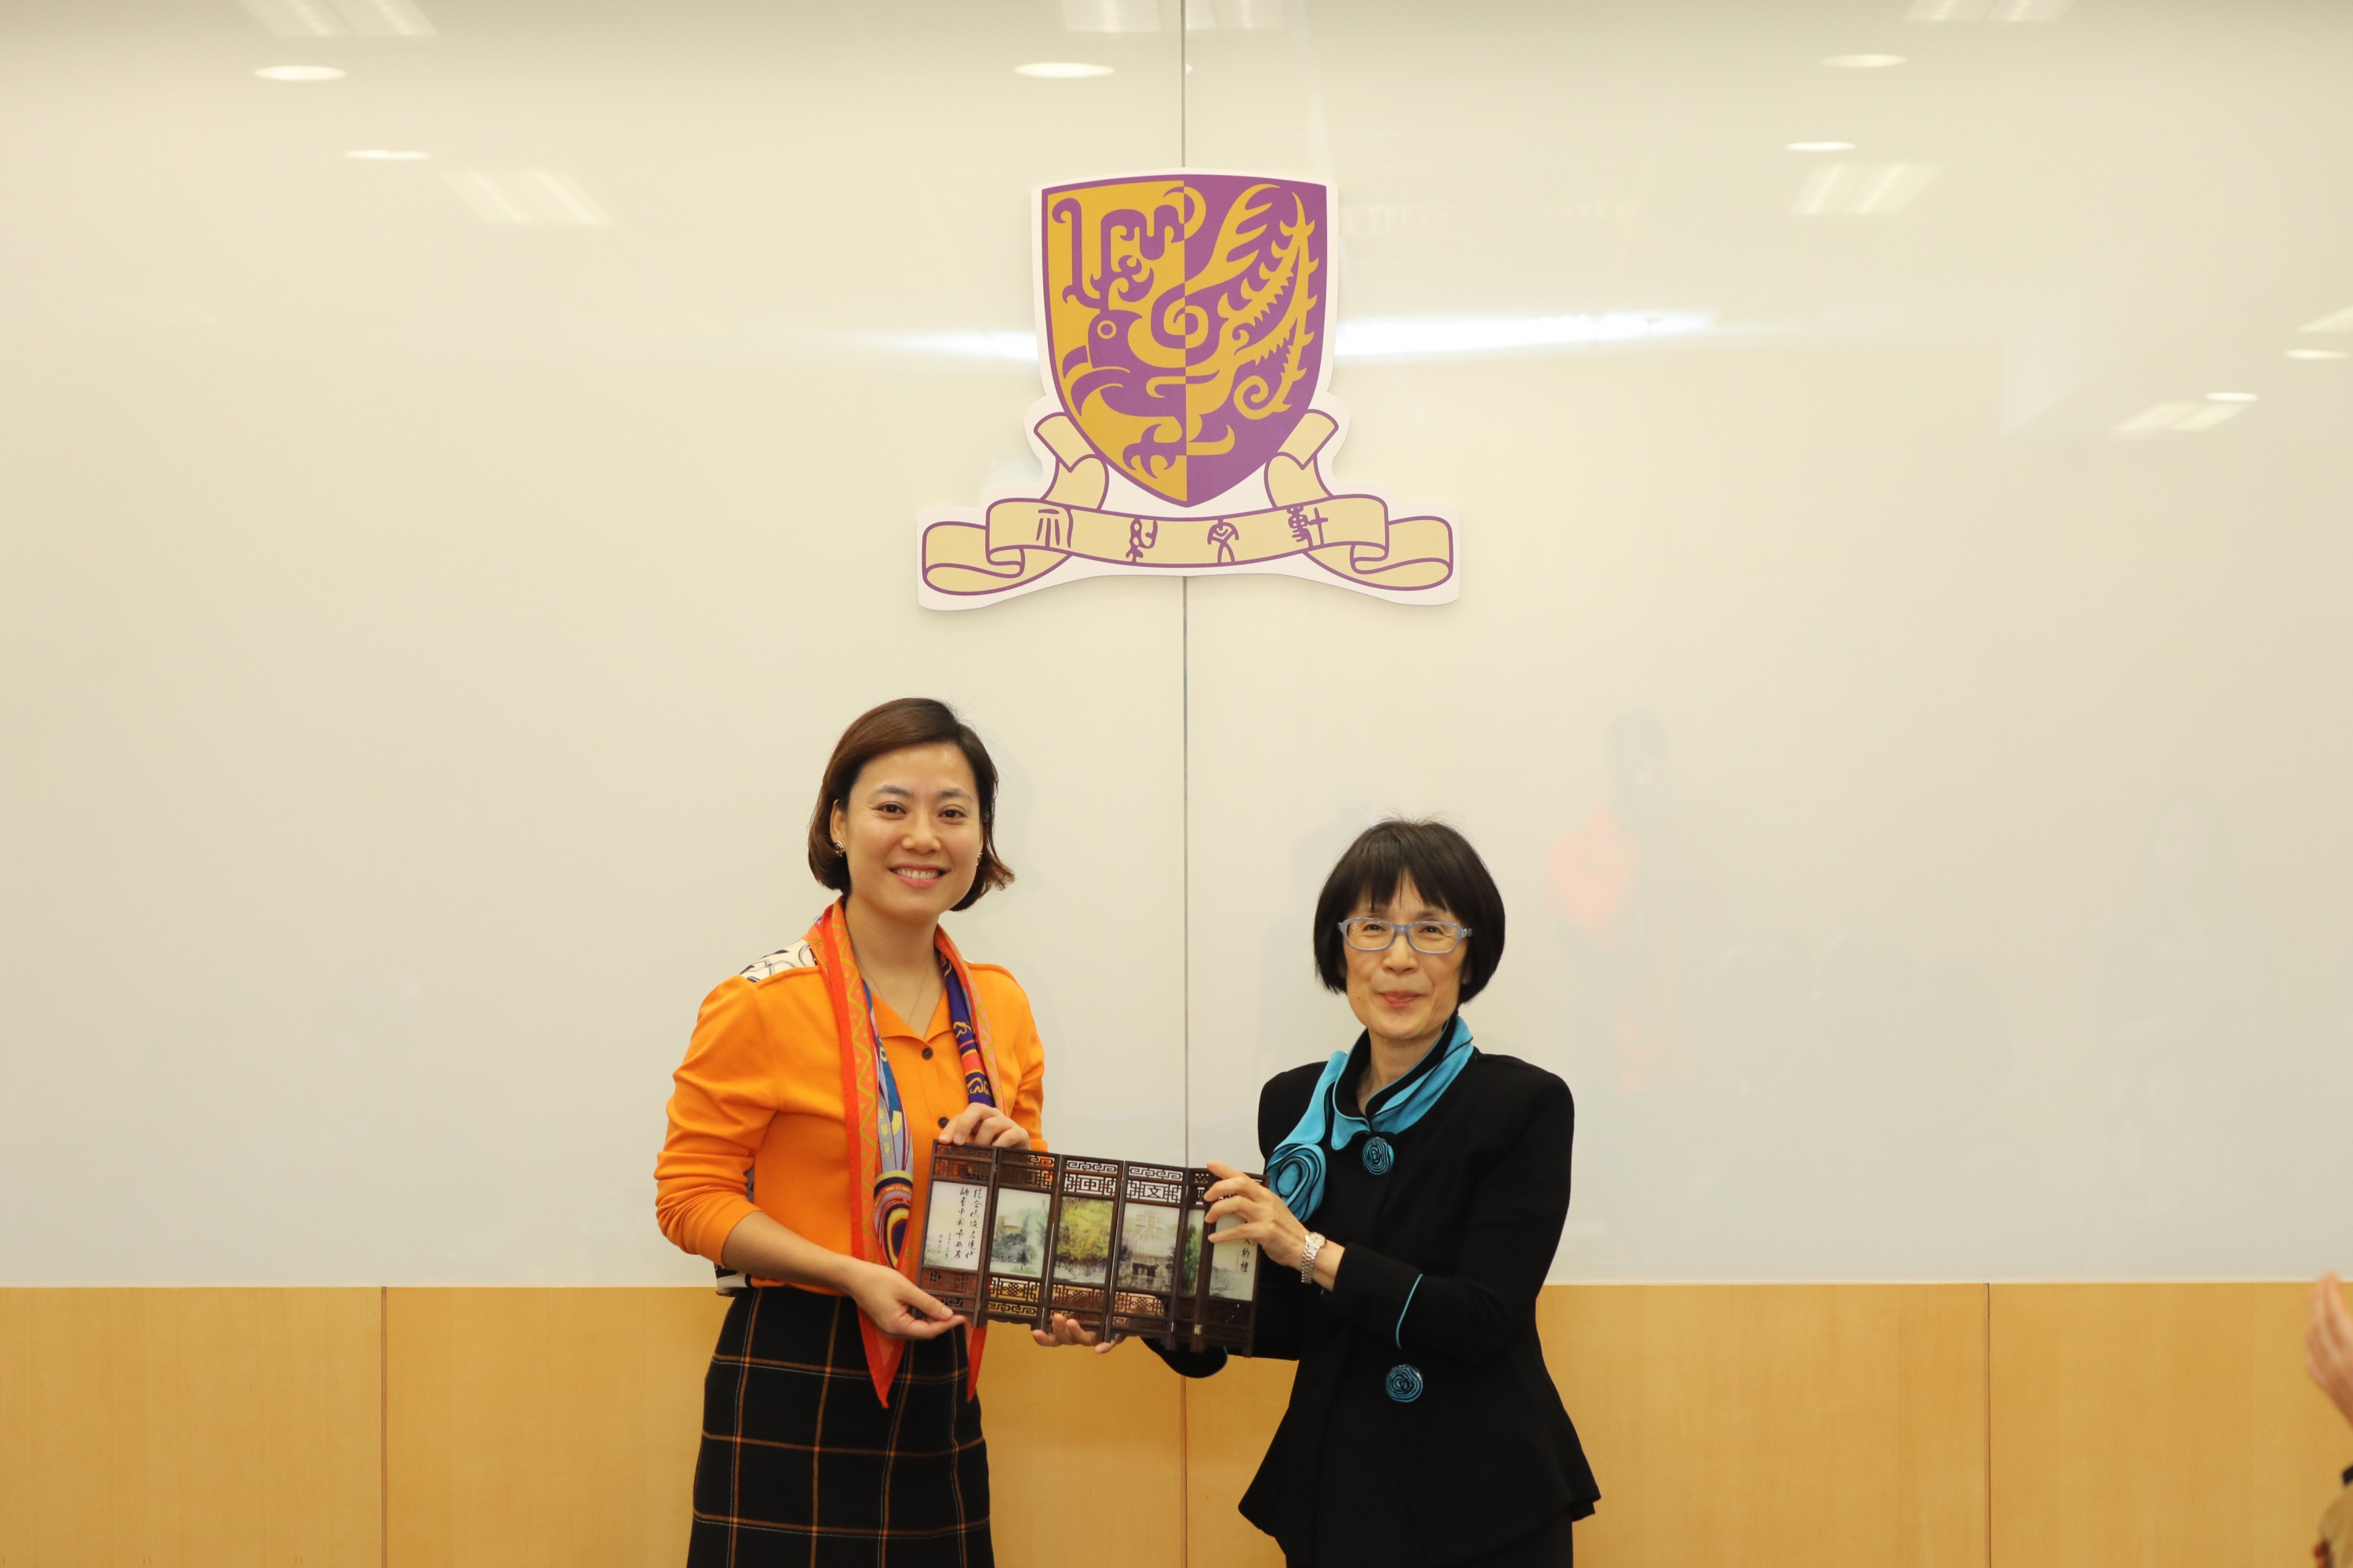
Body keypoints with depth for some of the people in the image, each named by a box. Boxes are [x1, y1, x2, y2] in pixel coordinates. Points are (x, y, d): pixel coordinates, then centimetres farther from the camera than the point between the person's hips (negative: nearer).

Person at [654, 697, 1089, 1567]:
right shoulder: (764, 1004, -9)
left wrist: (1014, 1157, -5)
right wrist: (852, 1277, -19)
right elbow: (691, 1196, -8)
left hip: (940, 1393, 5)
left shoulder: (1000, 1007, 10)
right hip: (794, 1392, -5)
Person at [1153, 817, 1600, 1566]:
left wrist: (1312, 1251, -20)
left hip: (1481, 1505, -4)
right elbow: (1290, 1322, 6)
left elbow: (1486, 1317, -17)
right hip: (1334, 1484, 4)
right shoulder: (1294, 1104, 4)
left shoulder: (1526, 1106, -9)